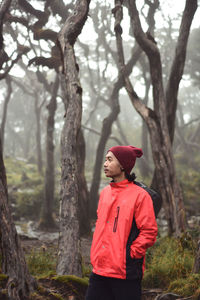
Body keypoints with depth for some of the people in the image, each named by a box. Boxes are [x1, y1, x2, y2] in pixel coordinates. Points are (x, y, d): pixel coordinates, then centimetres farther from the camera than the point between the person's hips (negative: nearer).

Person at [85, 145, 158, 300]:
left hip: (125, 273, -6)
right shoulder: (105, 193, 12)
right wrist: (96, 254, 15)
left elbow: (149, 232, -10)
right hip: (99, 270, 6)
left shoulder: (139, 195, -9)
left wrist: (130, 254, -12)